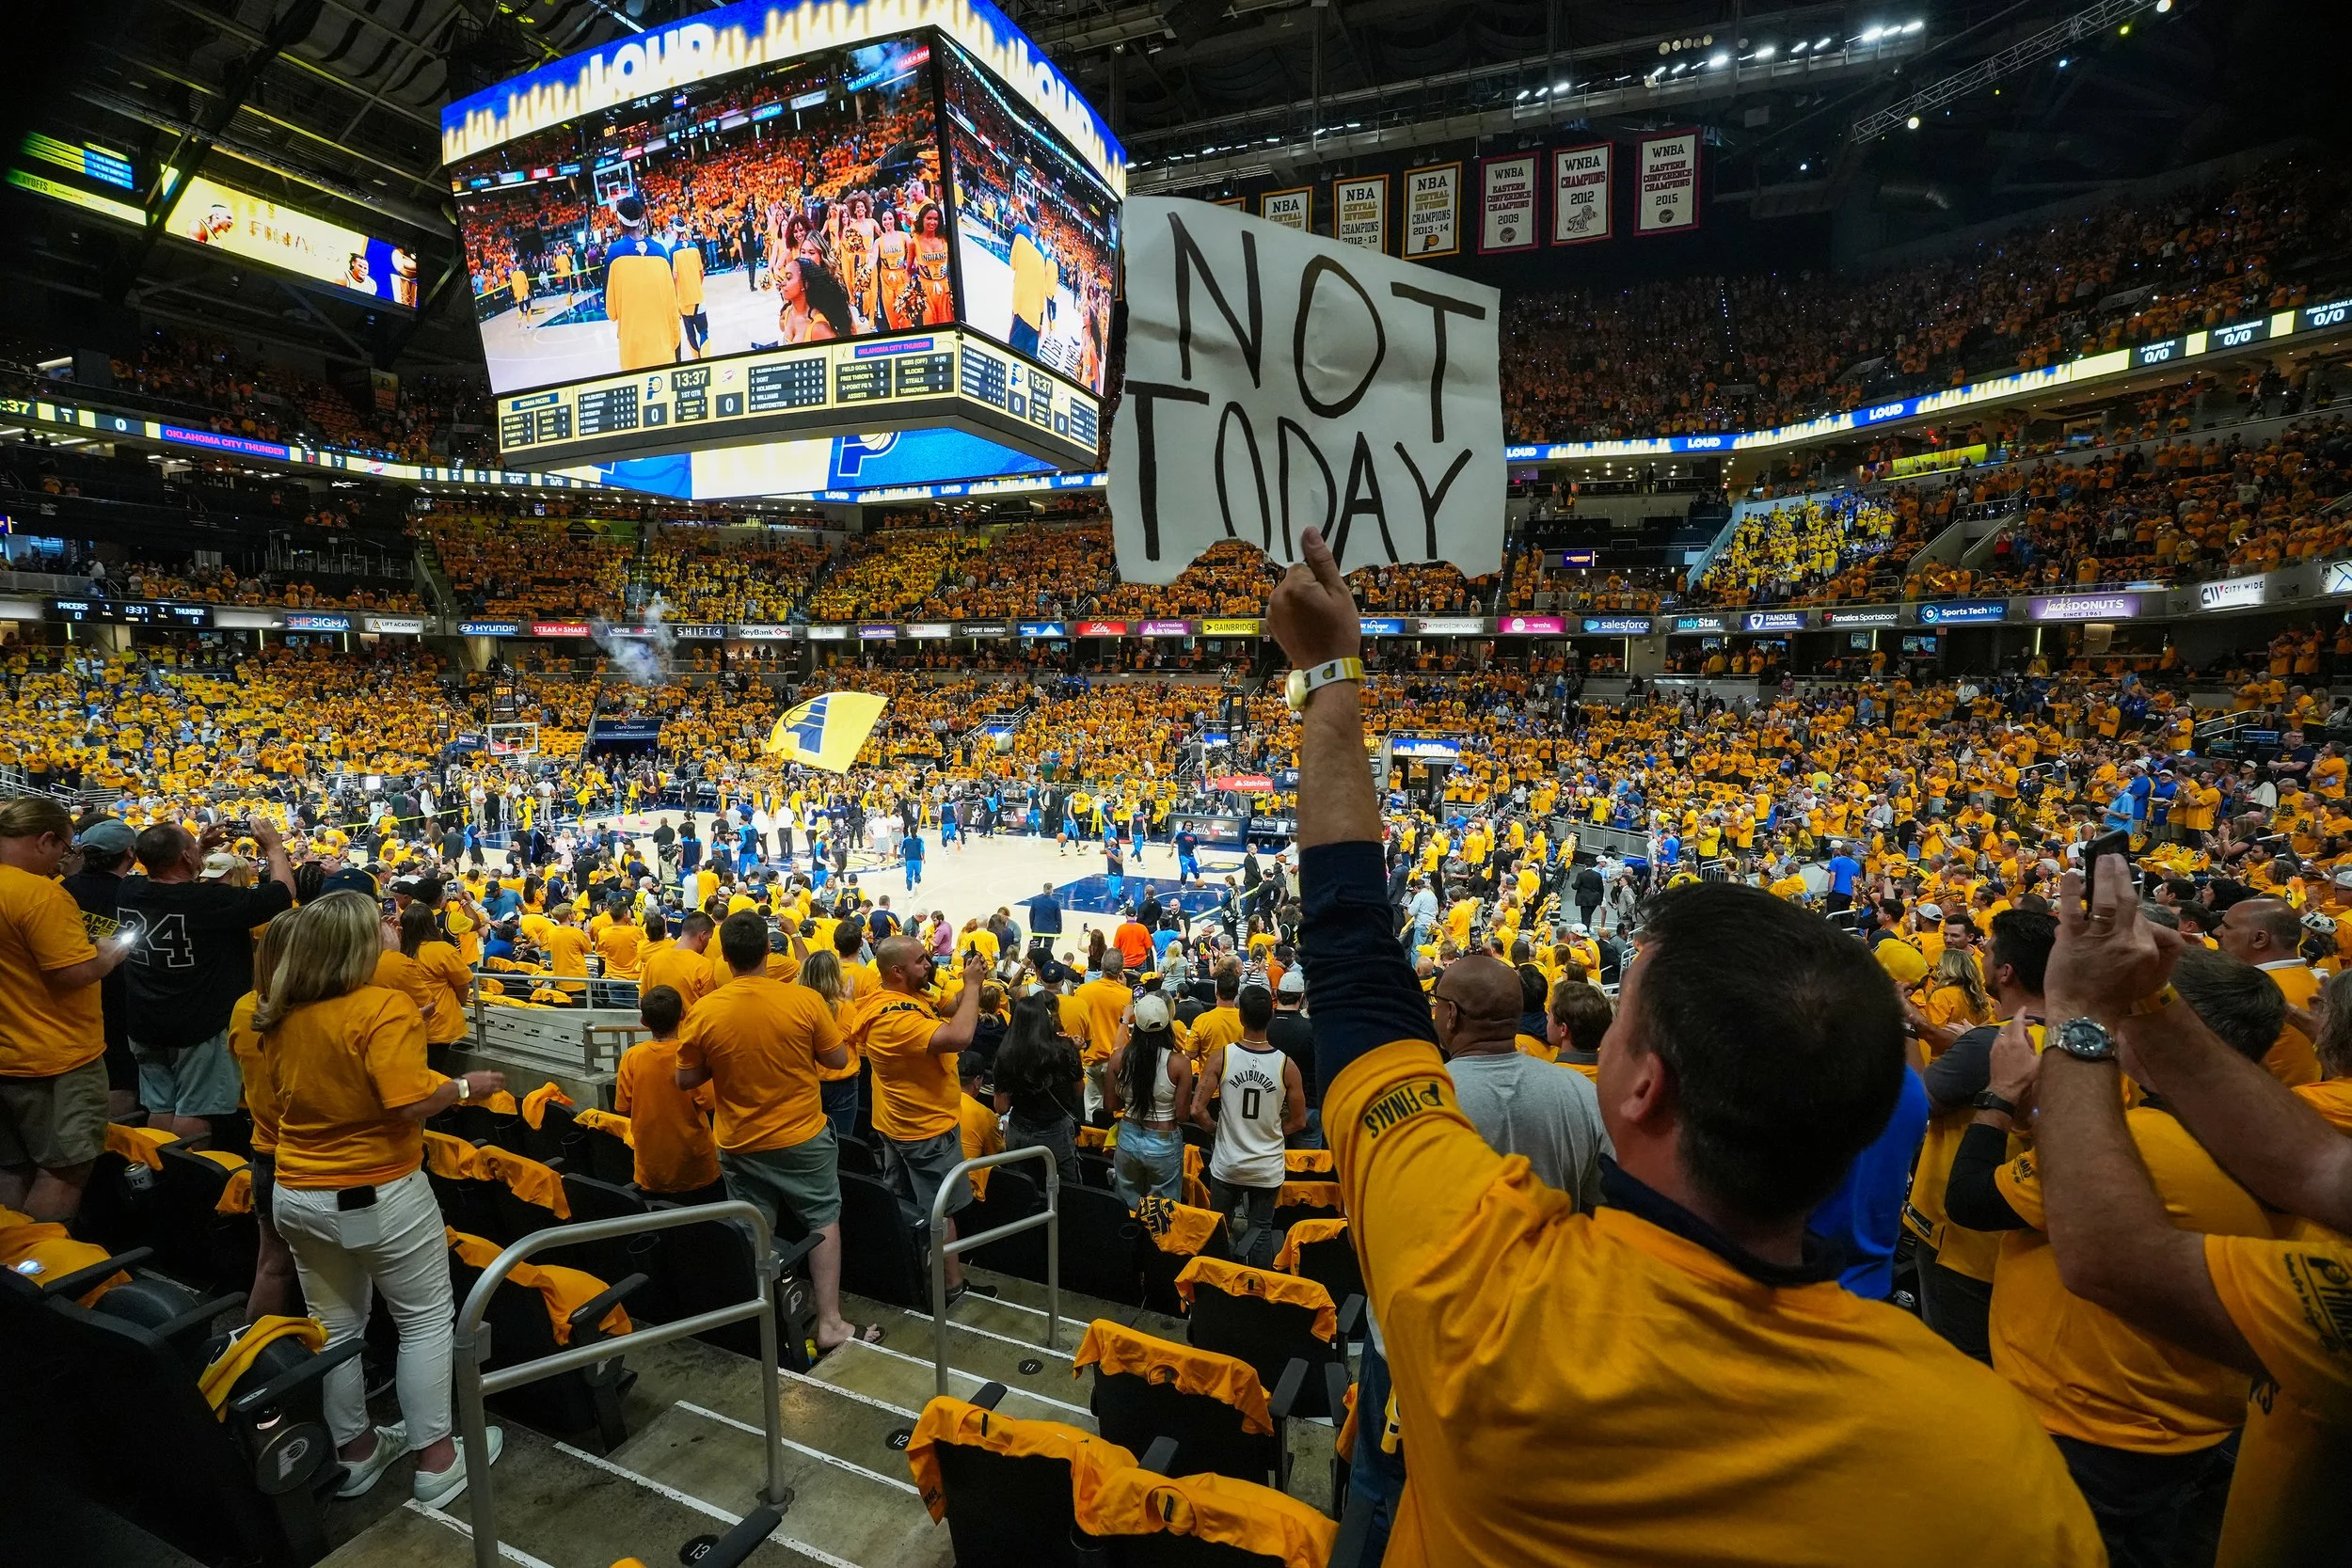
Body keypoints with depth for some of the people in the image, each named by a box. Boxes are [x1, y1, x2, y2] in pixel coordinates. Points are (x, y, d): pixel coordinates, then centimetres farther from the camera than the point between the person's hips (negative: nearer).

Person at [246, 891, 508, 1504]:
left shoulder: (279, 1017, -1)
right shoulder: (383, 1007, -22)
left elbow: (268, 1107, 10)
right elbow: (409, 1101, -28)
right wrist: (467, 1086, -11)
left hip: (297, 1195, 7)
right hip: (379, 1195, -6)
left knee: (335, 1324, 18)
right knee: (427, 1320, 9)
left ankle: (355, 1452, 34)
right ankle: (436, 1459, 17)